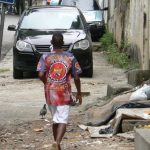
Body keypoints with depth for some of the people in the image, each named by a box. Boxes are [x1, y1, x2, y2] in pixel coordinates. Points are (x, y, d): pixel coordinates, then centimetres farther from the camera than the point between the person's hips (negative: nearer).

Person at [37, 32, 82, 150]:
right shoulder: (70, 57, -3)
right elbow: (76, 77, -2)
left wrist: (47, 83, 6)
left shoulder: (45, 57, -4)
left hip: (50, 93, 2)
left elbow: (41, 74, -15)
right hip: (65, 94, -2)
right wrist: (79, 92, 9)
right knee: (63, 121, -4)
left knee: (55, 120, 18)